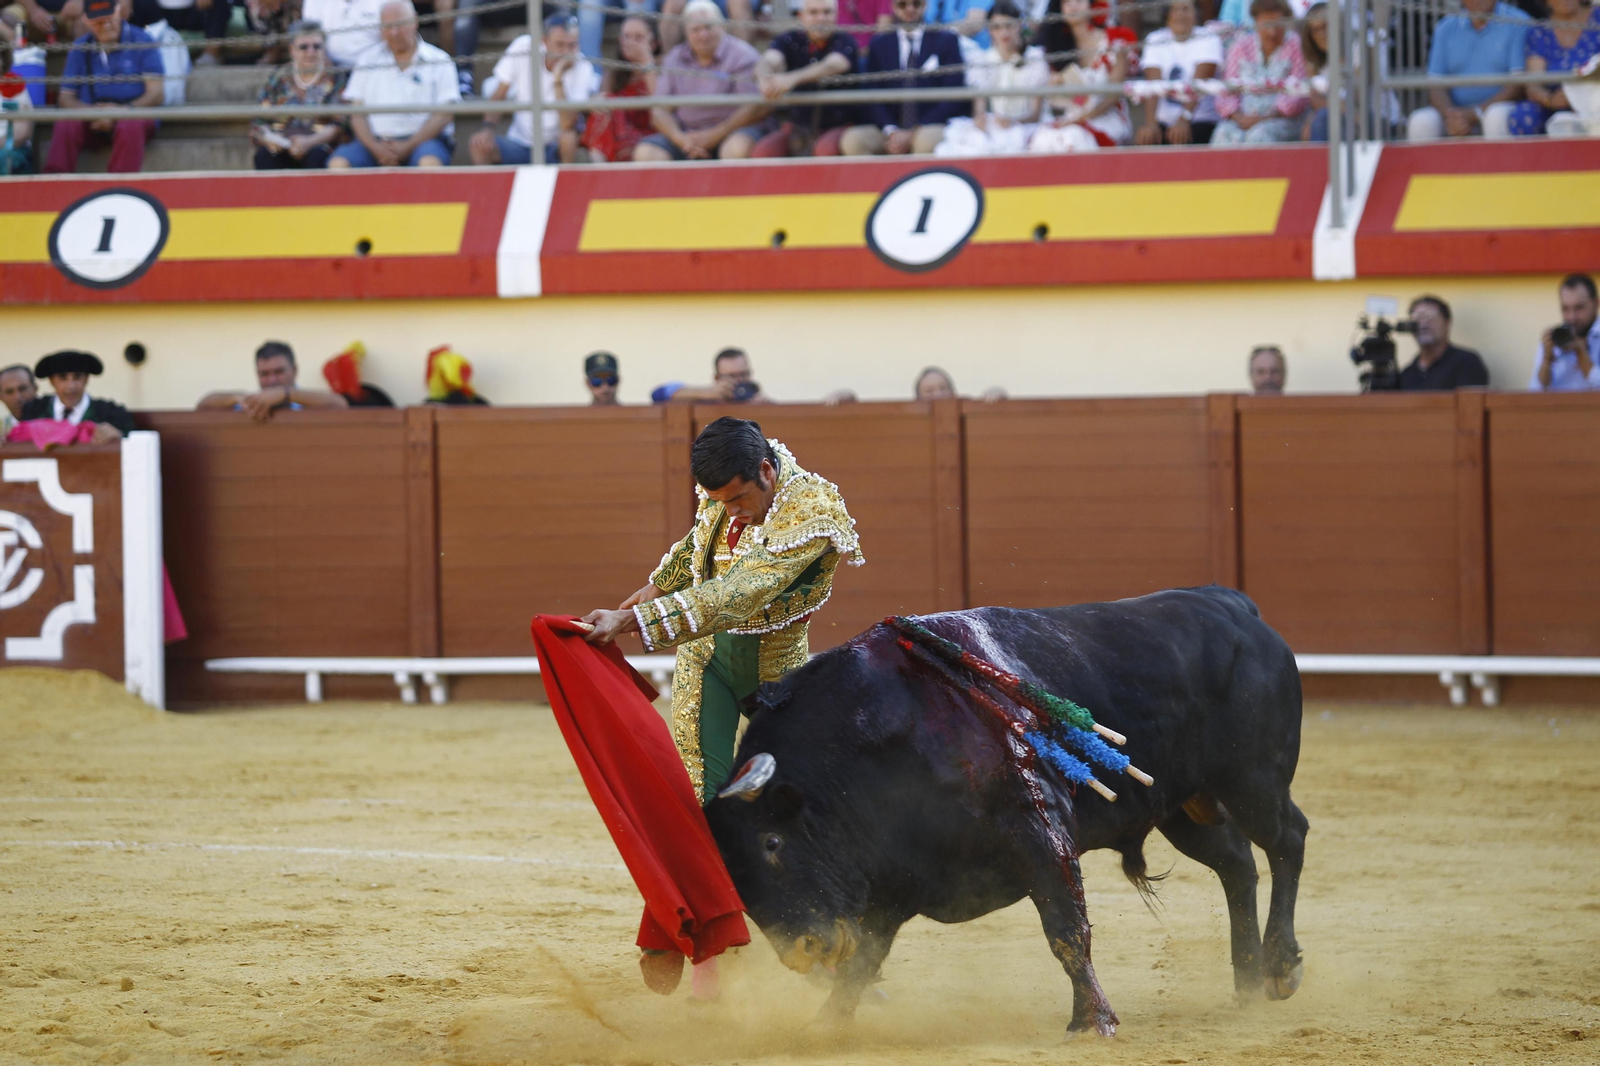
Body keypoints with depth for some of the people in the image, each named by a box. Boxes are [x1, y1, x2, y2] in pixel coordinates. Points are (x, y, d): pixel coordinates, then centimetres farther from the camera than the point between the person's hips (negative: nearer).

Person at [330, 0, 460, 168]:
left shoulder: (439, 62, 7)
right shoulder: (369, 60, 16)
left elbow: (443, 115, -1)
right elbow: (357, 114, 10)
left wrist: (407, 147, -12)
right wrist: (375, 147, -9)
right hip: (375, 140, 3)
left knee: (430, 162, -38)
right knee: (339, 163, -28)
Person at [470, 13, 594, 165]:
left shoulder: (583, 68, -15)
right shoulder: (524, 47, -10)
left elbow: (567, 124, -27)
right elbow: (498, 96, -5)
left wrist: (558, 78, -33)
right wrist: (489, 128, -22)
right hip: (519, 147, 1)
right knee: (478, 145, -25)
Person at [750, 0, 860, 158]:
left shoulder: (844, 42, -4)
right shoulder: (788, 41, 4)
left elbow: (831, 66, -25)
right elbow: (769, 61, -16)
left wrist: (792, 78, -46)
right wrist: (765, 79, -44)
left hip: (838, 127, -2)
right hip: (796, 127, 2)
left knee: (827, 149, -38)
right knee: (761, 152, -28)